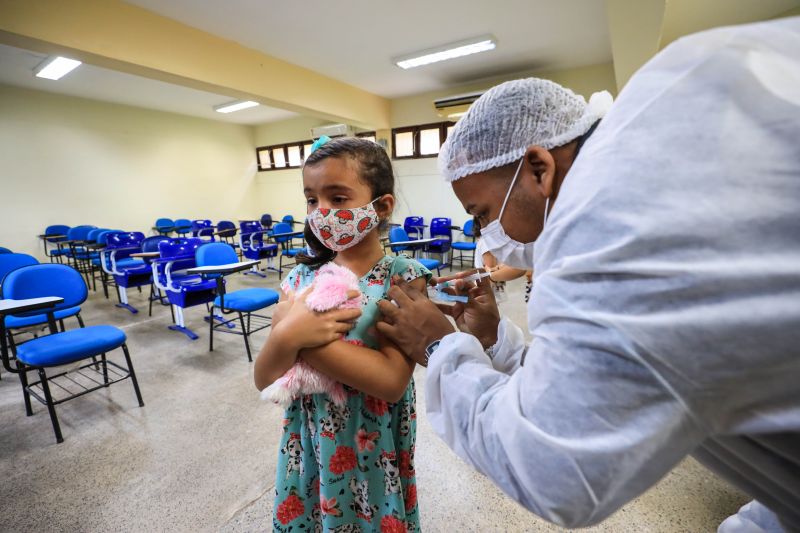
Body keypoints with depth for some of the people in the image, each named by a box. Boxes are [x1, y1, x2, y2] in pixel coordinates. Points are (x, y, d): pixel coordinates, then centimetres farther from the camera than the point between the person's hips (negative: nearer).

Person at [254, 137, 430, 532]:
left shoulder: (403, 276, -18)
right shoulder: (302, 277, -6)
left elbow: (392, 381, -27)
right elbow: (264, 380, -5)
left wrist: (292, 334, -26)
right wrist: (288, 336, -27)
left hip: (373, 453, -3)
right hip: (308, 445, 4)